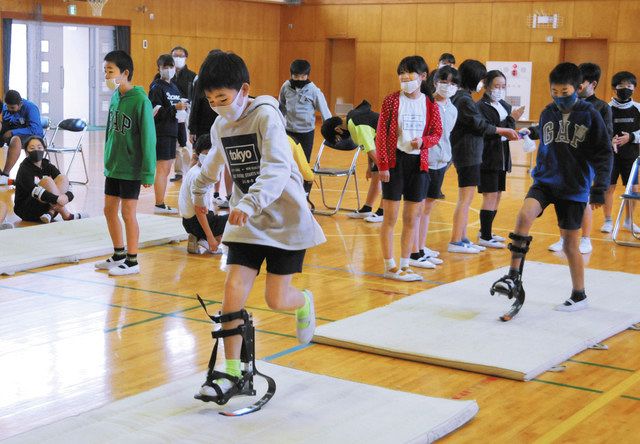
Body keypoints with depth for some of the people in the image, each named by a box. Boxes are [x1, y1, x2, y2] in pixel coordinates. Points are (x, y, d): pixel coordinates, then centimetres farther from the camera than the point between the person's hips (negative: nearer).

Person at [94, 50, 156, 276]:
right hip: (112, 166, 7)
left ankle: (132, 261, 12)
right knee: (109, 210, 13)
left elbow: (148, 138, -16)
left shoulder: (140, 100, -17)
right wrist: (108, 158, 15)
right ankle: (119, 255, 29)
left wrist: (148, 173, -16)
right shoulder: (115, 96, 4)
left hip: (131, 169, -7)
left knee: (128, 213, 0)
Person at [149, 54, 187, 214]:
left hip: (171, 132, 8)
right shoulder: (157, 88, -9)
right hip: (160, 133, -8)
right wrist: (175, 108, -22)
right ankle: (159, 205, -2)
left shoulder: (174, 88, 15)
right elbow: (156, 113, -18)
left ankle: (162, 203, 17)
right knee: (162, 169, -6)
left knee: (166, 170, 11)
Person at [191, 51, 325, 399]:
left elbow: (277, 169, -32)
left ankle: (304, 302, 36)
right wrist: (199, 191, 42)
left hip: (286, 219, -5)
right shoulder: (220, 126, 5)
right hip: (247, 222, 5)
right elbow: (214, 162, 28)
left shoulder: (266, 116, -18)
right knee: (233, 290, -10)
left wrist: (250, 203, -46)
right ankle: (232, 372, 1)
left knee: (276, 299, -2)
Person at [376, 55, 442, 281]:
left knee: (411, 219, 9)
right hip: (395, 161, -3)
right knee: (390, 217, 1)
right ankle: (390, 266, 10)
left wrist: (423, 141, -15)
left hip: (419, 163, 3)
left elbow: (437, 133, 8)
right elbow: (381, 134, -6)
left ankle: (404, 265, 20)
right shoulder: (392, 101, -4)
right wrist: (382, 165, -11)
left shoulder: (430, 105, 3)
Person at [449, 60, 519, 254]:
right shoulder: (465, 100, -17)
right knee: (466, 198, -7)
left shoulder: (458, 97, 13)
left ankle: (462, 238, 21)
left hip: (465, 153, 10)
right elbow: (481, 126, -15)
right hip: (468, 154, -10)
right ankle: (455, 242, -5)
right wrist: (505, 131, -4)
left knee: (465, 199, 15)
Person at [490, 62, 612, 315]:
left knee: (570, 242, 4)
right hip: (545, 181, 3)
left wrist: (600, 188, -11)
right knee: (524, 214, -24)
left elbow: (603, 153, -5)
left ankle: (579, 295, 23)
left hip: (574, 188, -3)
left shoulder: (590, 116, -7)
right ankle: (514, 277, -18)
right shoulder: (548, 114, 5)